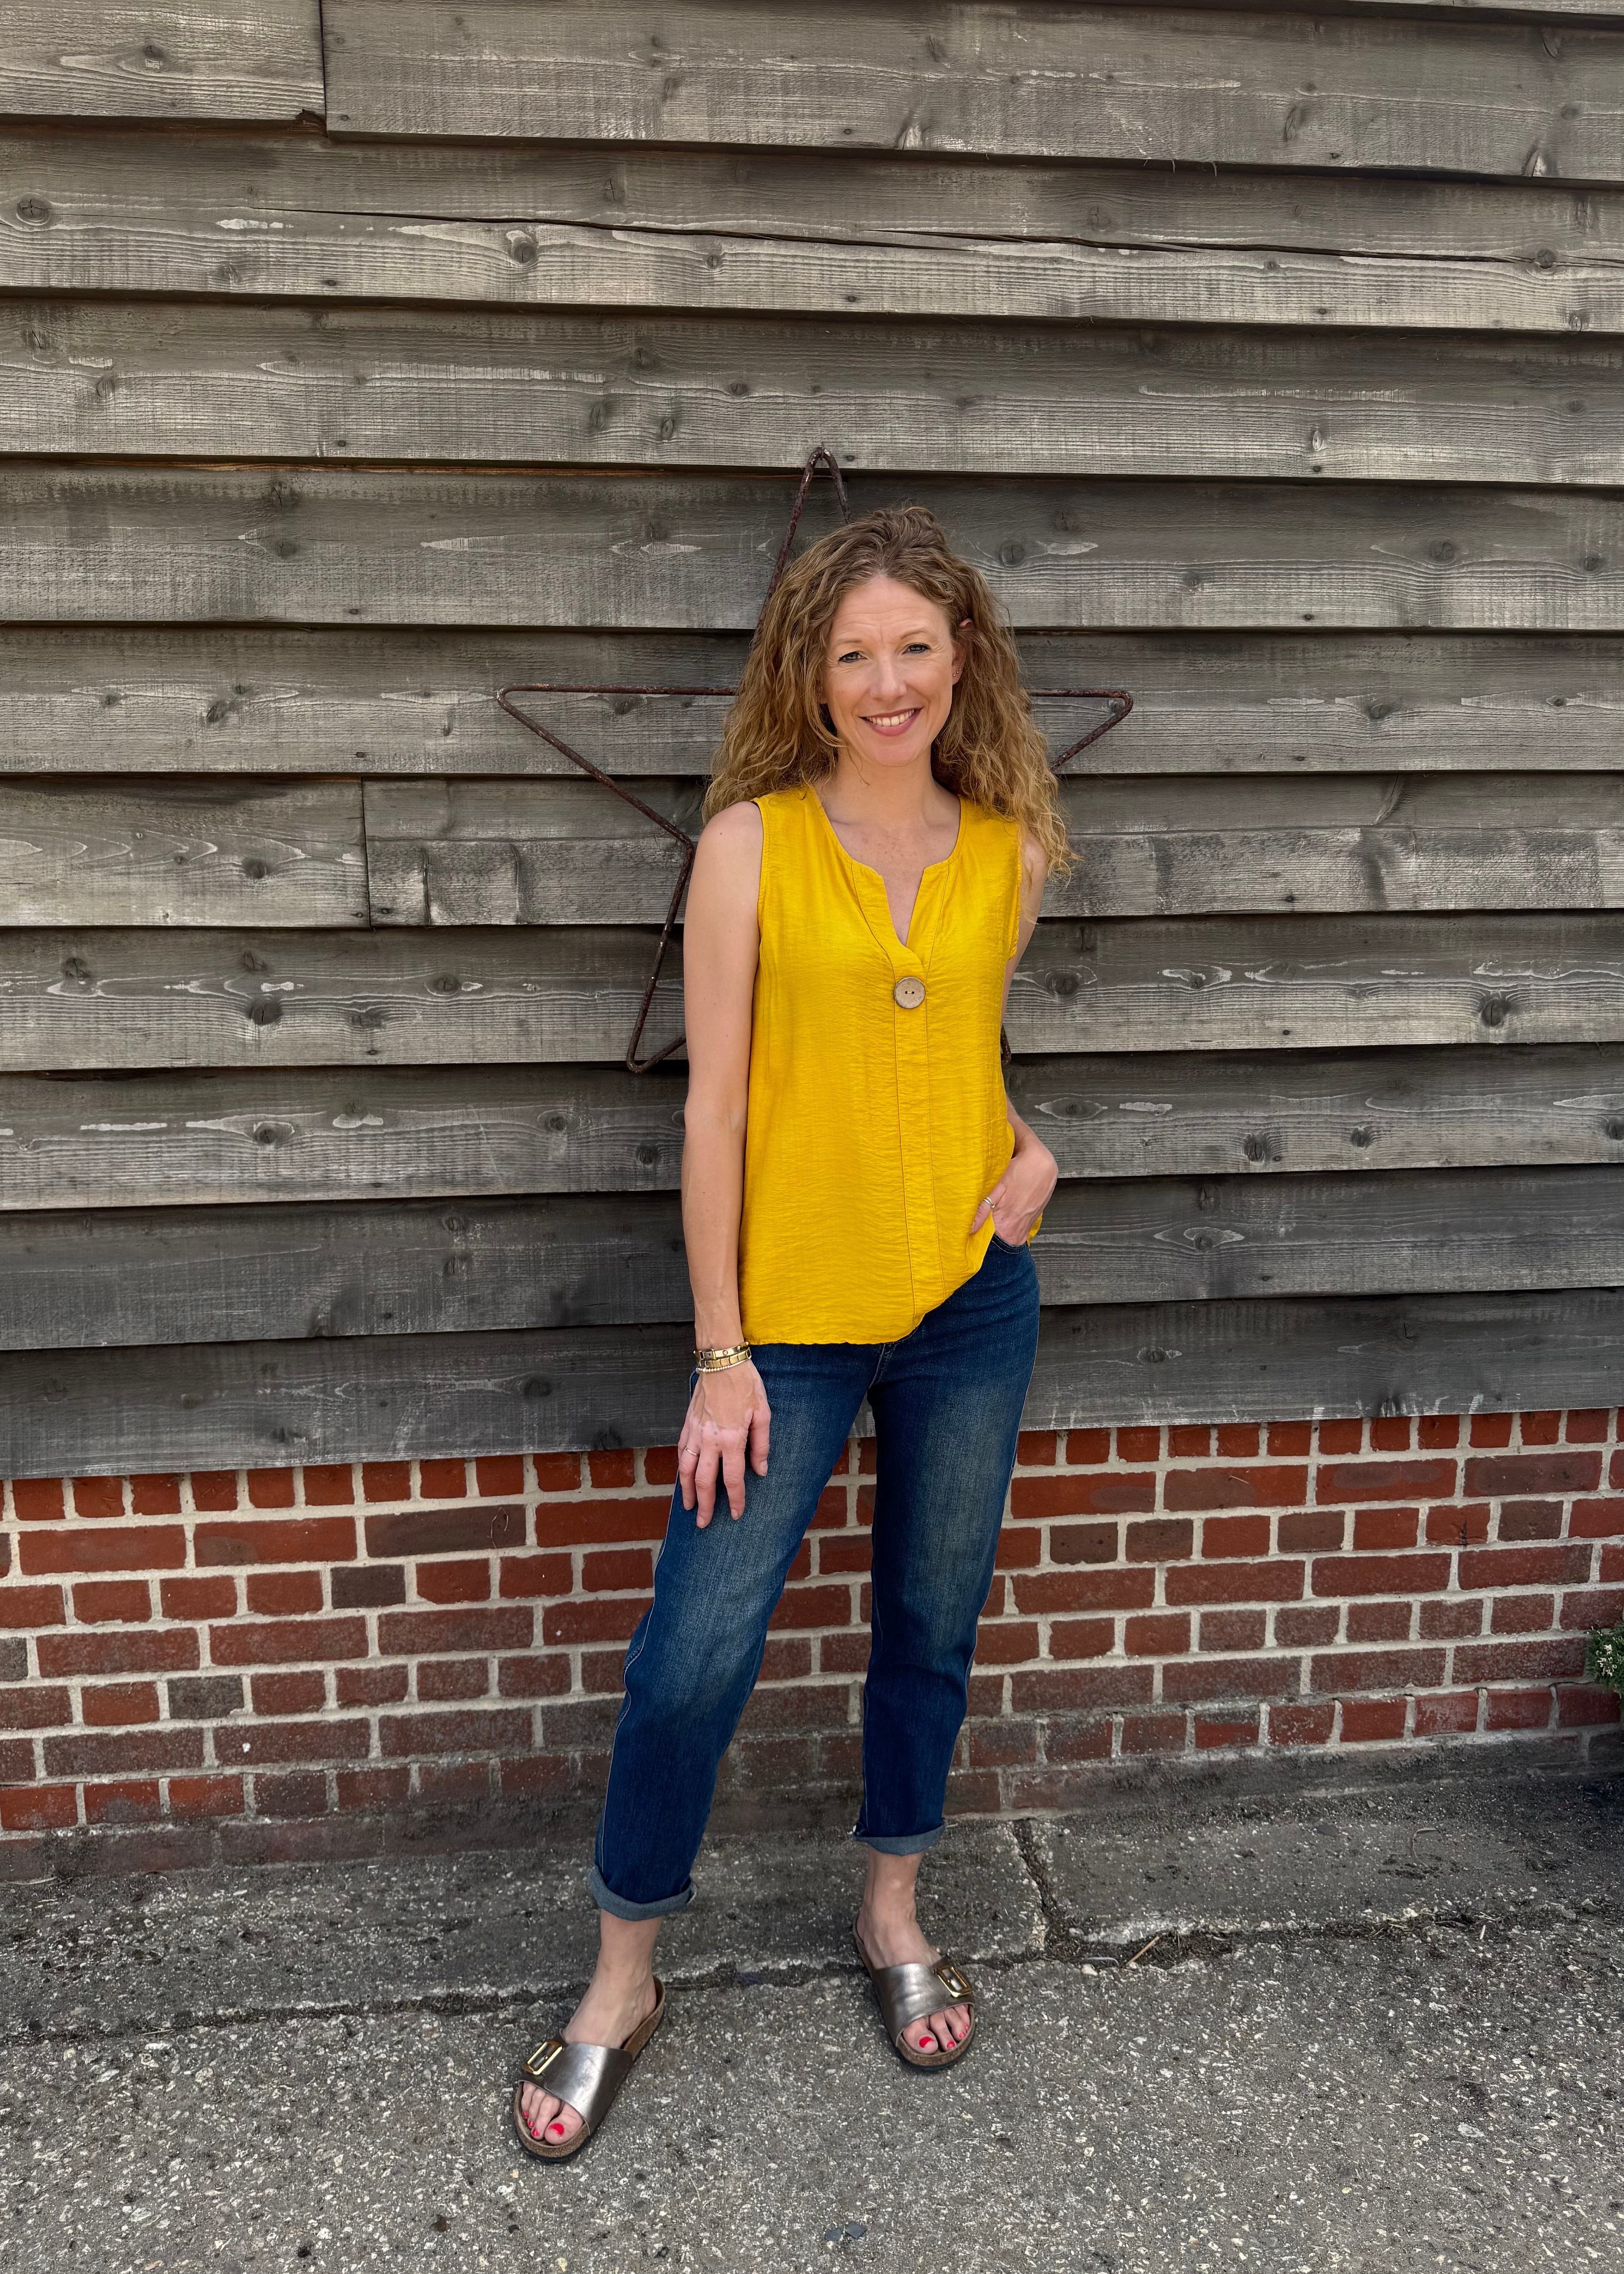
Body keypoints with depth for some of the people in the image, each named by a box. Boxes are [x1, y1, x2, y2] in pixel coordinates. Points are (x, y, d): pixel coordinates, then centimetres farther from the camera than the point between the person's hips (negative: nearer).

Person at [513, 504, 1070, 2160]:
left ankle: (892, 1911, 42)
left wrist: (1026, 1147, -4)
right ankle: (621, 1988, 26)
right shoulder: (752, 843, -8)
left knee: (930, 1628, 17)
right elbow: (713, 1104, -8)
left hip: (970, 1297, 4)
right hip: (790, 1312, -3)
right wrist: (720, 1353, -9)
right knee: (693, 1657, 2)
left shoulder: (1010, 852, 2)